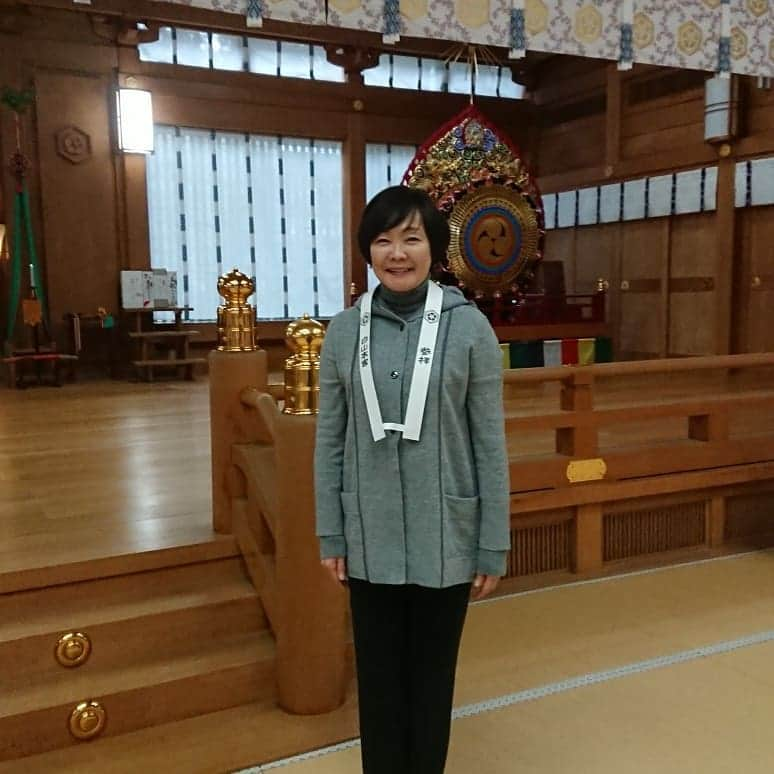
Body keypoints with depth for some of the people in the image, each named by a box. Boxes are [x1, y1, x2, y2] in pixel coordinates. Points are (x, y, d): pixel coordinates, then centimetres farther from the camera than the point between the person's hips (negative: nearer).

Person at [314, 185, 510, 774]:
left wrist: (494, 546, -5)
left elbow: (490, 444, -6)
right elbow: (330, 441, 2)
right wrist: (330, 535, 2)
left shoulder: (469, 327, -8)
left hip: (445, 538, -1)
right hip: (371, 538, 2)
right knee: (377, 675, 16)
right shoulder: (344, 330, -1)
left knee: (432, 675, 15)